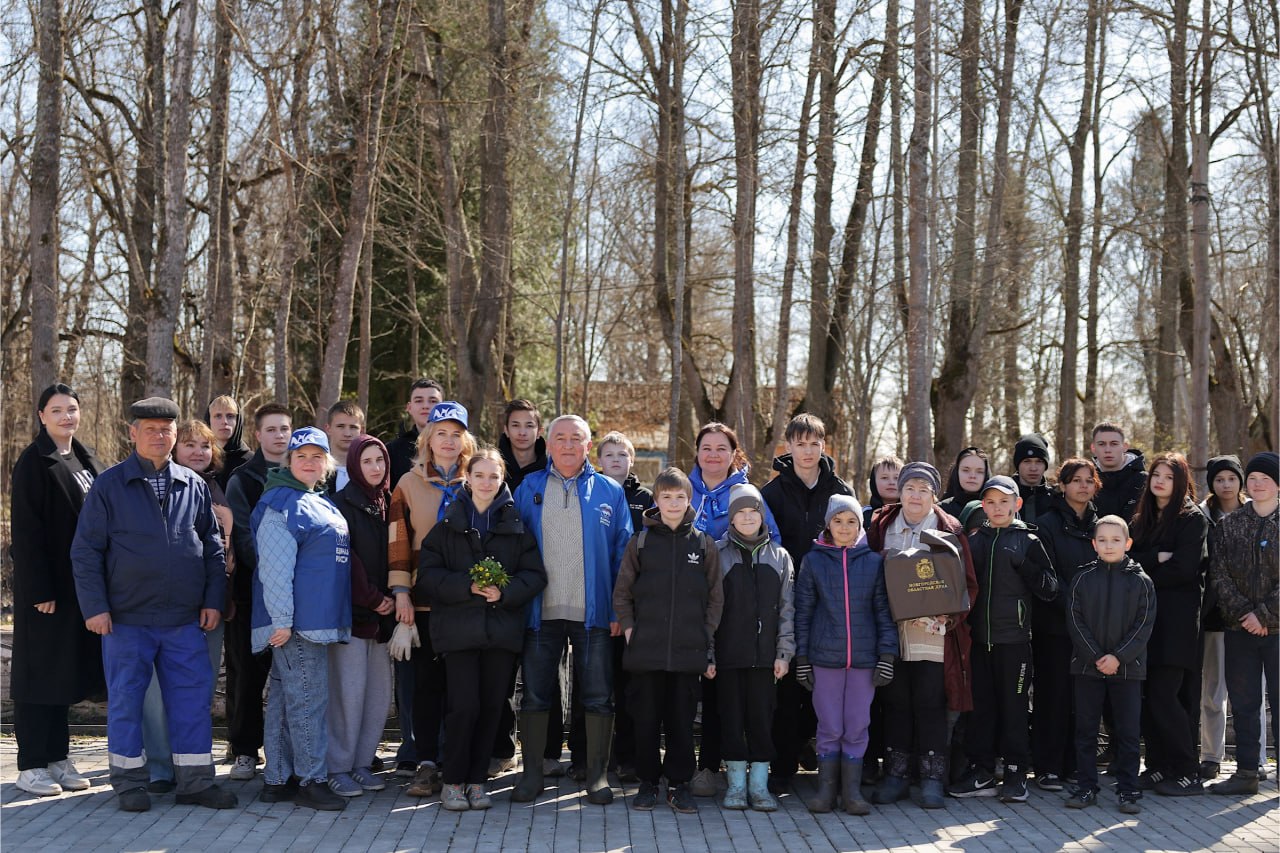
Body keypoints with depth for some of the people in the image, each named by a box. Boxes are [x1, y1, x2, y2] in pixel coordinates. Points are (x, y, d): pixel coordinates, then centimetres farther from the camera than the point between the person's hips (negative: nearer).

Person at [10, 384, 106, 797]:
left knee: (67, 669, 11)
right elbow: (26, 530, -14)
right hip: (46, 584, -7)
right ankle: (31, 765, 7)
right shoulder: (33, 464, -10)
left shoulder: (87, 460, 12)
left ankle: (57, 758, 19)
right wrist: (40, 589, -19)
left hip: (81, 583, 7)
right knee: (39, 668, 0)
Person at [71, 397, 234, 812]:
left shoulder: (194, 485, 9)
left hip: (185, 620, 3)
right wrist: (94, 606, -7)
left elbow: (212, 547, 13)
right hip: (127, 619, -2)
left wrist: (213, 599, 6)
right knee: (125, 700, 5)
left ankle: (195, 781, 13)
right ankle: (130, 783, 17)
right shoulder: (109, 485, 0)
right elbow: (85, 551, -1)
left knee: (193, 696, 3)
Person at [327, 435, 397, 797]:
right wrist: (372, 599, -9)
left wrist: (390, 598, 3)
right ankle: (339, 768, 2)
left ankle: (362, 763, 15)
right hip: (350, 611, -6)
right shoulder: (343, 503, -4)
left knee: (380, 691, 5)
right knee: (349, 690, -7)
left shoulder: (387, 504, 14)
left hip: (381, 613, 6)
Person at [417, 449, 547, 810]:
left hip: (502, 628, 2)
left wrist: (504, 592, -13)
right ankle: (453, 781, 8)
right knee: (464, 706, -7)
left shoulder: (516, 525, 9)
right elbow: (428, 575, -1)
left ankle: (476, 780, 17)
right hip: (458, 628, -2)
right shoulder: (447, 523, 5)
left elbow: (535, 574, 4)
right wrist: (468, 586, -15)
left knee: (492, 706, 4)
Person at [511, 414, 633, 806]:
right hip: (541, 610, 1)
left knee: (598, 697, 2)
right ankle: (531, 773, 15)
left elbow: (622, 552, 4)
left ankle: (598, 775, 12)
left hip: (594, 612, -1)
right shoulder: (528, 489, 7)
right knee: (535, 696, 5)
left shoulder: (610, 492, 5)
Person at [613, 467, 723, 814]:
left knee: (682, 719, 5)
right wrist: (629, 629, -2)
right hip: (646, 649, 0)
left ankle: (679, 783, 16)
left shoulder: (704, 544, 6)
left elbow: (715, 597, 8)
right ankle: (647, 782, 17)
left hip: (689, 650, 0)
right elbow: (622, 593, 8)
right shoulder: (641, 541, 5)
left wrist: (707, 642, 3)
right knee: (646, 718, 5)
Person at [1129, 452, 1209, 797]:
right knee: (1148, 696, 3)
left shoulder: (1193, 519, -3)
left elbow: (1184, 569, -13)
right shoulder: (1141, 520, 17)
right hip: (1146, 616, 6)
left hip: (1177, 618, -6)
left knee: (1164, 695, -11)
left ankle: (1187, 772, -3)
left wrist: (1143, 579, -3)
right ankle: (1159, 766, 11)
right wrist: (1157, 558, -12)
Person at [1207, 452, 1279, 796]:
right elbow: (1220, 575, 2)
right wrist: (1242, 613, -10)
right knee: (1243, 702, 7)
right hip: (1239, 628, 3)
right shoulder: (1229, 525, 9)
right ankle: (1246, 772, 15)